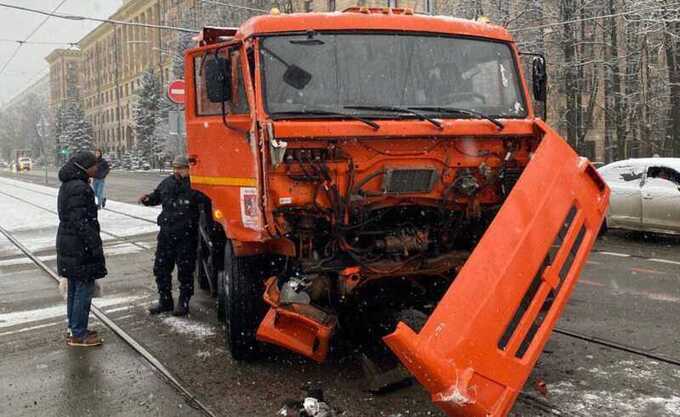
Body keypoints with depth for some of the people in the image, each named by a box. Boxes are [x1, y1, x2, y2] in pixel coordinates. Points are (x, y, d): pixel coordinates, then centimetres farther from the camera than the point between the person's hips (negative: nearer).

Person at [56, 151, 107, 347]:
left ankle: (74, 329, 29)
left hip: (67, 245, 11)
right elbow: (81, 222, -24)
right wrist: (96, 247, -21)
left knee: (74, 288, 18)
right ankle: (78, 334, 5)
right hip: (80, 247, -10)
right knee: (84, 288, -2)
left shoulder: (67, 186, 12)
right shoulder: (79, 188, -20)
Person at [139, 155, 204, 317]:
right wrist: (148, 199, 5)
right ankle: (165, 301, 28)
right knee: (161, 268, 13)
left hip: (186, 236, -6)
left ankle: (183, 303, 21)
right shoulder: (166, 183, 8)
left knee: (185, 271, 6)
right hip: (166, 233, 6)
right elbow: (157, 197, 23)